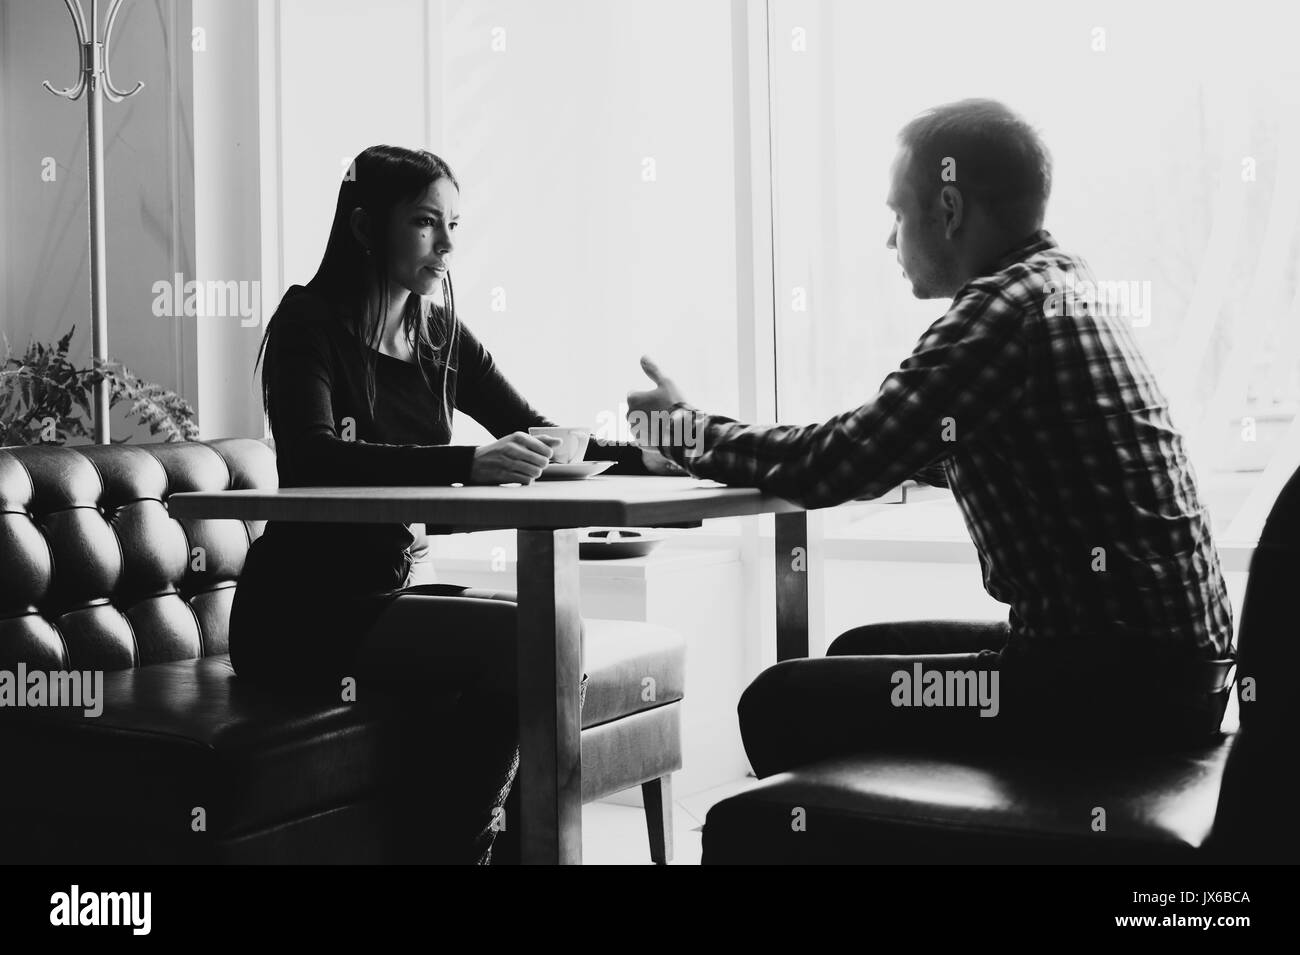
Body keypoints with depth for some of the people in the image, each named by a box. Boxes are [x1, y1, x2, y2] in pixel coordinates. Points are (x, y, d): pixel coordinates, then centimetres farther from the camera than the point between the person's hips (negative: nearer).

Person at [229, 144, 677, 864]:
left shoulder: (441, 336, 11)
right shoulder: (310, 321, -8)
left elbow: (536, 436, 10)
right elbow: (314, 460, -25)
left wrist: (648, 458, -8)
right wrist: (469, 464, -37)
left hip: (389, 593, 7)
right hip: (303, 611, -7)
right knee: (529, 640, -22)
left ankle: (460, 843, -2)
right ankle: (453, 846, -7)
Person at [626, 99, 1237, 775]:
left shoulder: (1008, 309, -16)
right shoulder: (1056, 285, 14)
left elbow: (833, 465, -16)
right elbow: (912, 457, 20)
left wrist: (684, 428, 1)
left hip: (1123, 684, -10)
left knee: (782, 706, -7)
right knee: (861, 652, 24)